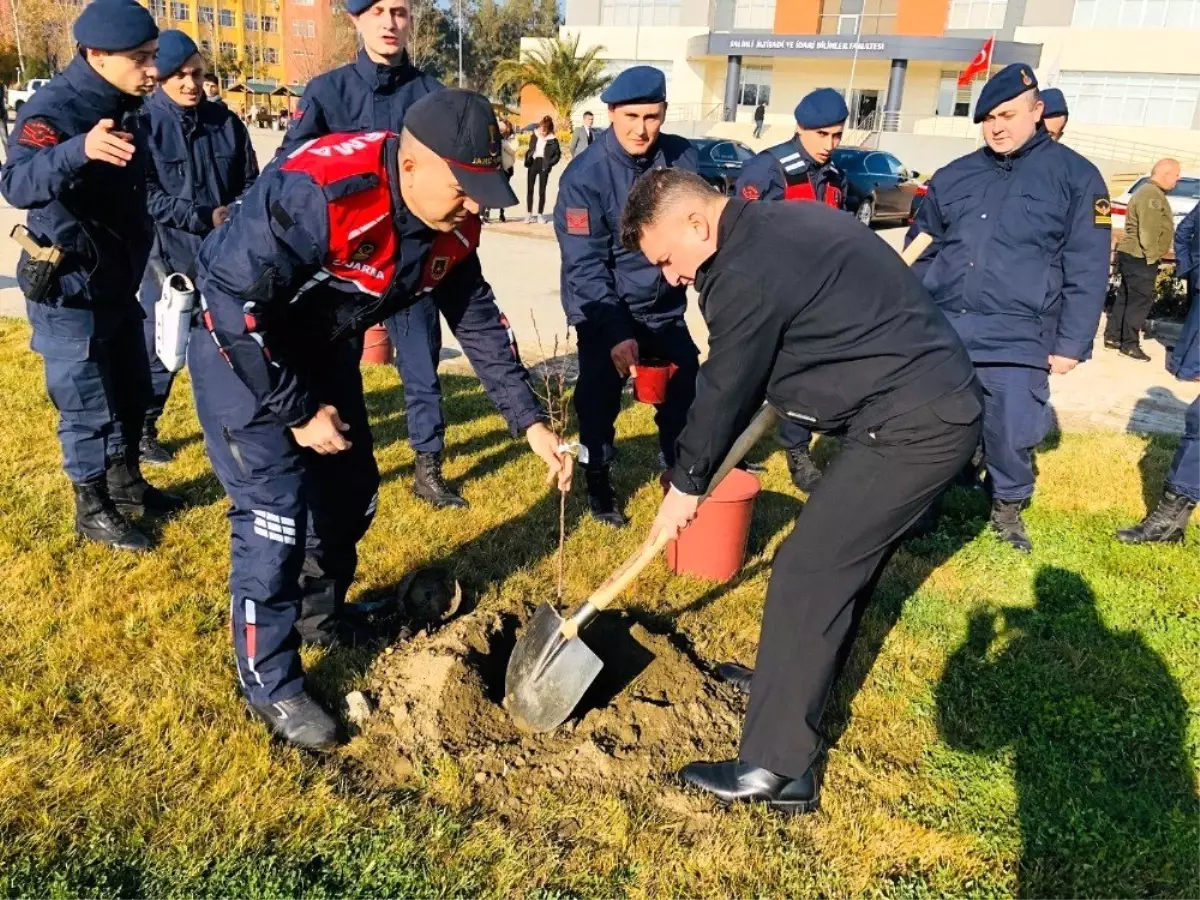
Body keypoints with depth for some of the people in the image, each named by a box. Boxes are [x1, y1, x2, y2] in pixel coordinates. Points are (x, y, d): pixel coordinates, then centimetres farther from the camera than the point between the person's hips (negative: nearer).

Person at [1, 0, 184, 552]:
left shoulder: (124, 108, 3)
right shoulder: (53, 109, -21)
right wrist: (79, 150, -55)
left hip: (119, 284, 8)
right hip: (68, 292, -8)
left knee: (131, 392, 18)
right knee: (86, 406, 3)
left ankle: (126, 483, 37)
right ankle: (92, 509, 20)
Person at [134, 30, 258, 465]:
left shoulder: (226, 122, 5)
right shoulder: (144, 123, -7)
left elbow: (250, 182, 10)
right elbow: (143, 195, -13)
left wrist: (236, 215, -11)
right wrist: (203, 216, -19)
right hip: (167, 254, -4)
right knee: (160, 344, 4)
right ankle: (142, 428, 20)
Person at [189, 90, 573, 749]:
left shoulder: (453, 226, -12)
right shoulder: (316, 195, -36)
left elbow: (479, 324, -2)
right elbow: (234, 304, -32)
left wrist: (531, 424, -6)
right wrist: (296, 412, -24)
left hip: (323, 349, 8)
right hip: (241, 348, -7)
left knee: (351, 490, 13)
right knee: (276, 511, -9)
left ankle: (319, 615, 39)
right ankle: (270, 683, 9)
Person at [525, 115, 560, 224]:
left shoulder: (552, 140, -5)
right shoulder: (534, 136, 5)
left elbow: (557, 154, -1)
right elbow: (530, 149, 15)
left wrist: (549, 163, -11)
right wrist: (527, 159, 2)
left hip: (543, 165, -3)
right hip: (533, 163, 3)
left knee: (542, 191, 2)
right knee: (529, 189, 2)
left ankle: (540, 214, 9)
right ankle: (529, 214, 8)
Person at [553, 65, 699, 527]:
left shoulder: (682, 157, -8)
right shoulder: (585, 175, -20)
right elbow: (584, 265, -23)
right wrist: (617, 332, -29)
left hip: (665, 307, 4)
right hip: (603, 310, -4)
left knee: (686, 391, 9)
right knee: (599, 399, 4)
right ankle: (599, 482, 26)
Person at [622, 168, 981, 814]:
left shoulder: (746, 273, -18)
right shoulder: (786, 221, 12)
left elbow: (725, 391, -8)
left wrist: (685, 485, 6)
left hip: (911, 427, -10)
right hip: (940, 405, 10)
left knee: (805, 577, -7)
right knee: (845, 559, 21)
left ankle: (777, 770, 0)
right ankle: (793, 681, 39)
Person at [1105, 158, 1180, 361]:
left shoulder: (1151, 193, 19)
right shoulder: (1152, 194, -17)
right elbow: (1148, 232, -24)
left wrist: (1151, 257, 23)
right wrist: (1152, 258, -22)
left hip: (1134, 255, 11)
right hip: (1140, 258, -11)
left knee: (1125, 297, 14)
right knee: (1141, 300, -7)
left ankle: (1112, 337, 20)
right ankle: (1129, 344, -3)